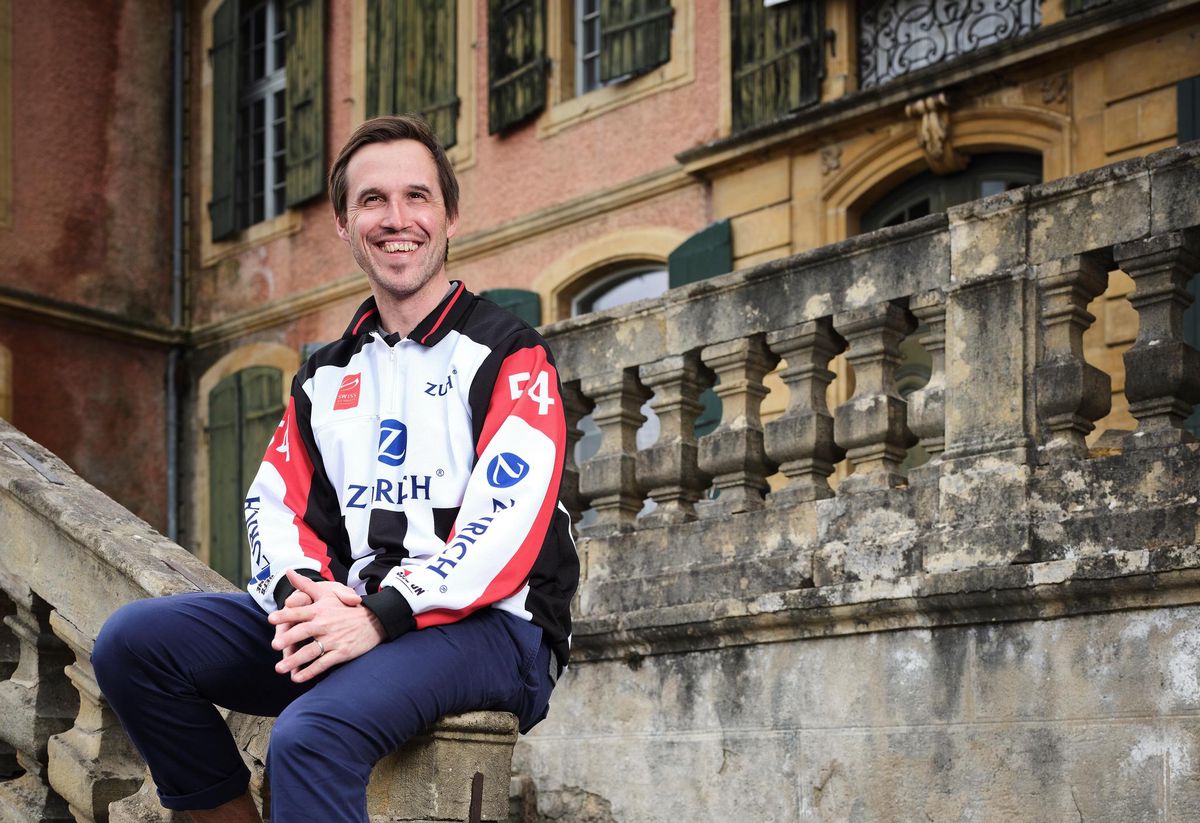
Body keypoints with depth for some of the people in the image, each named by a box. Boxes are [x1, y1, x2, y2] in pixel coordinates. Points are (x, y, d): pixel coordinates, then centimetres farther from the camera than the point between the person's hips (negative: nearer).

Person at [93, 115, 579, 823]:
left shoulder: (510, 356, 0)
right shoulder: (327, 377, 21)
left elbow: (507, 524, -13)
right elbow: (276, 505, 13)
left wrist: (382, 617, -24)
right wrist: (301, 589, -11)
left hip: (486, 627, -6)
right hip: (350, 618, 7)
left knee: (313, 735, -35)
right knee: (133, 640, -12)